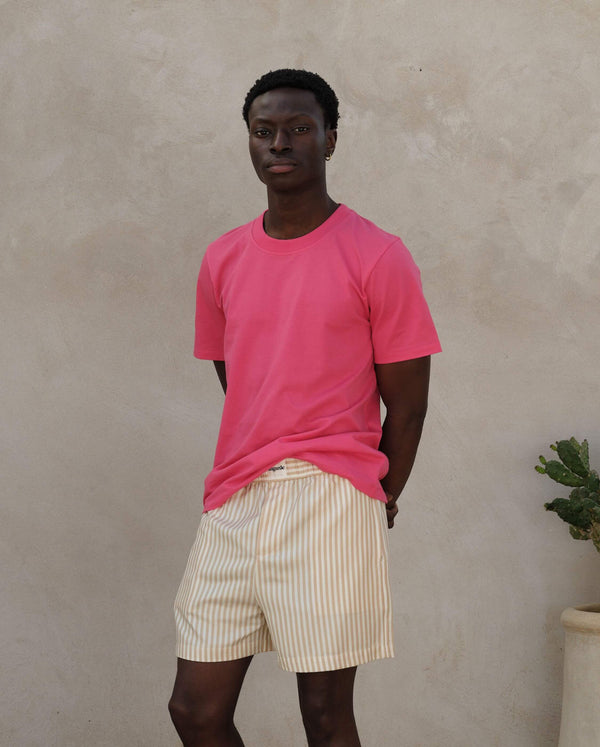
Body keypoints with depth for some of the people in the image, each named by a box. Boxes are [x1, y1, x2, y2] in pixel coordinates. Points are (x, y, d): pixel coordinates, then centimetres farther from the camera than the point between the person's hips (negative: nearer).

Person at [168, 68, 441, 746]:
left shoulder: (377, 257, -4)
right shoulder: (223, 260, 11)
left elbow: (407, 403, 0)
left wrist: (377, 497, 8)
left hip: (332, 498, -5)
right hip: (235, 497, 5)